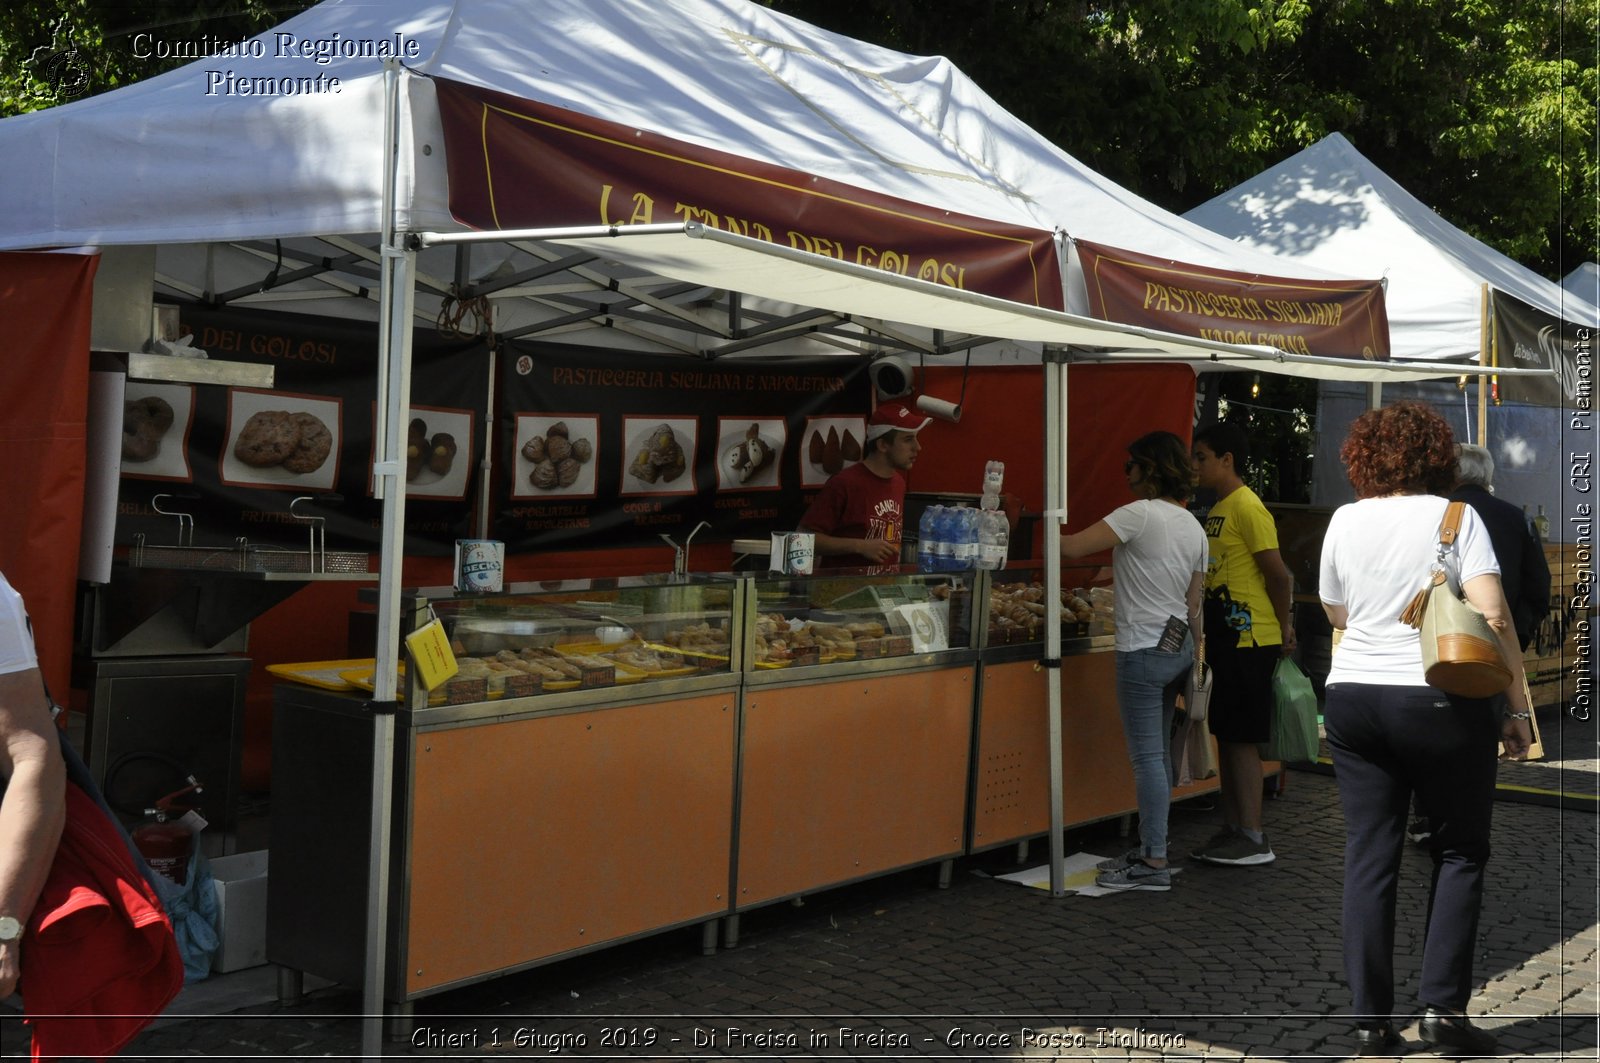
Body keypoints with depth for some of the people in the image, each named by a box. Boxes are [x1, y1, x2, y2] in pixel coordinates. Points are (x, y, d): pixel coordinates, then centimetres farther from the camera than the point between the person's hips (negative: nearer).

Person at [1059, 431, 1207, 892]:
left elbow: (1073, 547, -17)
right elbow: (1194, 602, 15)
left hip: (1144, 650, -9)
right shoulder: (1194, 527, 12)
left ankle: (1154, 863, -1)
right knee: (1159, 754, 14)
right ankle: (1150, 849, 21)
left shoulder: (1141, 514, -13)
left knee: (1147, 757, -5)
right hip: (1179, 646, 9)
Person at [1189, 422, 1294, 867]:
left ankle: (1254, 839, 1)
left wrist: (1284, 628, -7)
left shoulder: (1247, 508, -14)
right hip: (1226, 637, 10)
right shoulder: (1218, 509, 16)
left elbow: (1279, 575, -15)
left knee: (1241, 738, -5)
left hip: (1249, 640, -10)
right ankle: (1232, 830, 20)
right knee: (1226, 735, 13)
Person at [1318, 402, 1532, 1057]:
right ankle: (1443, 1006, 6)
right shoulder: (1455, 517, -5)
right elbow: (1494, 617, -12)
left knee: (1369, 856, 7)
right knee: (1459, 852, 12)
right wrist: (1516, 708, -6)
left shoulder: (1344, 521, 4)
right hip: (1442, 705, -3)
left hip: (1352, 699, 3)